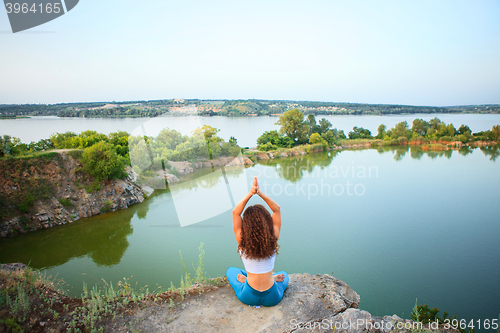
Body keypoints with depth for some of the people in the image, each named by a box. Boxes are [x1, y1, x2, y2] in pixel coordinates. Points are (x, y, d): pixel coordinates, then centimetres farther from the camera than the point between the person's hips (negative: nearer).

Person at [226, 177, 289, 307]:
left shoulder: (243, 242, -21)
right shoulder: (273, 240, -19)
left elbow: (235, 212, -14)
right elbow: (276, 209, -11)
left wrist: (251, 193, -23)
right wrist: (260, 193, -21)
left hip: (248, 297, 0)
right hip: (272, 298, 0)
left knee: (231, 270, 31)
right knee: (284, 274, 37)